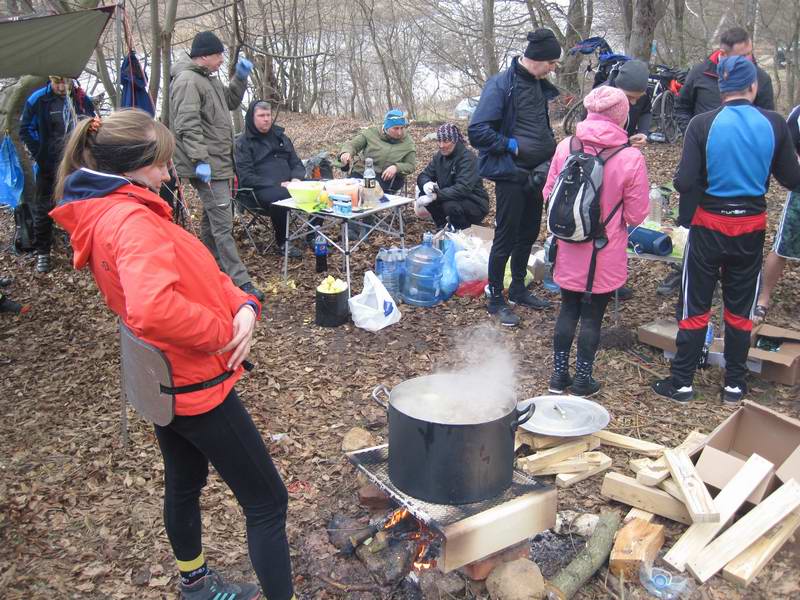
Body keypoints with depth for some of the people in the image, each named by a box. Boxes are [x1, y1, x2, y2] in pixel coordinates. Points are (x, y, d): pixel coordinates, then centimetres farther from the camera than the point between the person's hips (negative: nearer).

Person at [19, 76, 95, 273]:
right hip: (49, 168, -2)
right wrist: (42, 157, -7)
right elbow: (26, 130, -2)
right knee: (44, 209, 5)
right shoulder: (38, 100, -10)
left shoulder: (83, 100, -3)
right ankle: (42, 252, 16)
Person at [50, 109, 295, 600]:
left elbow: (194, 274, 6)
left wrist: (243, 305, -10)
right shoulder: (132, 219, -26)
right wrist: (224, 333, -26)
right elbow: (153, 310, -42)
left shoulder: (103, 214, 5)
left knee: (185, 483, 27)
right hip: (196, 384, -10)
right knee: (267, 502, 1)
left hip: (163, 381, 10)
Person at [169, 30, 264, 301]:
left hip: (218, 162, 11)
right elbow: (188, 126, -23)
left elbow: (230, 102, 27)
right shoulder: (188, 81, -15)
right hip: (207, 166, -11)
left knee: (212, 218, 18)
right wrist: (200, 161, -29)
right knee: (222, 223, -11)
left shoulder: (208, 78, 16)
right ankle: (240, 281, -11)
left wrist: (240, 78, 12)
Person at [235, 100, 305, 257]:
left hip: (287, 184, 6)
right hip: (260, 190, -5)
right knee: (280, 197, -40)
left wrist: (296, 178, -4)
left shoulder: (280, 136, 20)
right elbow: (246, 177, -9)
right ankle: (282, 244, -20)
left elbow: (296, 163, 21)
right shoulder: (243, 142, 1)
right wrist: (278, 185, -18)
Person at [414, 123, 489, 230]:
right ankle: (443, 228, 7)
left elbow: (464, 188, -34)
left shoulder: (467, 158, -22)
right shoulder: (440, 156, 2)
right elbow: (424, 175, 0)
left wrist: (436, 195, -43)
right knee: (424, 194, -11)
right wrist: (426, 184, -26)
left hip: (475, 204, -7)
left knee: (450, 205, -36)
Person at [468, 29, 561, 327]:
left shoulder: (539, 85, 8)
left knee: (529, 233, 16)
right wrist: (513, 145, -18)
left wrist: (550, 149, 8)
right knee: (506, 238, 1)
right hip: (510, 175, -8)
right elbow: (477, 132, -22)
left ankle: (518, 289, 33)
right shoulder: (500, 85, -16)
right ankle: (495, 299, 16)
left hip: (534, 174, 8)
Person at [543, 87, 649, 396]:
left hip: (569, 248, 3)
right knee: (593, 315, 11)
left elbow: (549, 194, 2)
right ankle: (583, 379, 22)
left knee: (568, 309, 17)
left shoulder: (566, 147, -7)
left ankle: (559, 374, 25)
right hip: (606, 253, -2)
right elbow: (636, 215, -10)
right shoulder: (631, 158, -15)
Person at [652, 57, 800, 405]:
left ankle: (681, 382, 13)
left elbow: (684, 182, -17)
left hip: (709, 223, -2)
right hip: (752, 225, 2)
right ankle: (734, 385, 22)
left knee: (695, 305, 8)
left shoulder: (703, 125, -12)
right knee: (740, 308, 13)